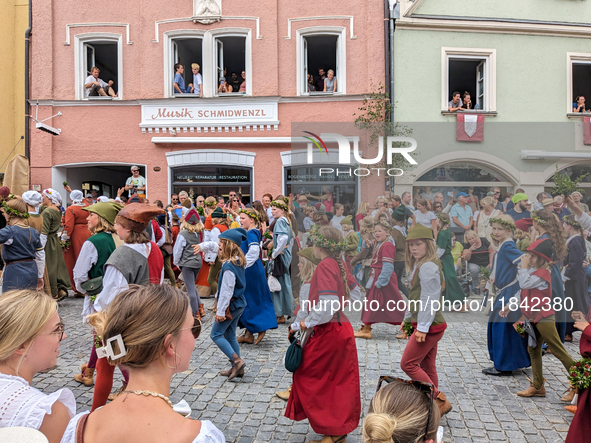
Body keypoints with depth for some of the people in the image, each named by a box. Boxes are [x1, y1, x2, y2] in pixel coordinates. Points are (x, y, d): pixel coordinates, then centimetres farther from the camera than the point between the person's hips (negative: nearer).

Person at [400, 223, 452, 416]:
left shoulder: (428, 266, -17)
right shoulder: (419, 265, 15)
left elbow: (430, 299, -22)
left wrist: (423, 327, -22)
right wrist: (407, 319, 20)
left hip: (429, 326, -10)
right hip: (424, 325, 10)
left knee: (408, 364, -5)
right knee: (427, 367, 14)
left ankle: (439, 400, 2)